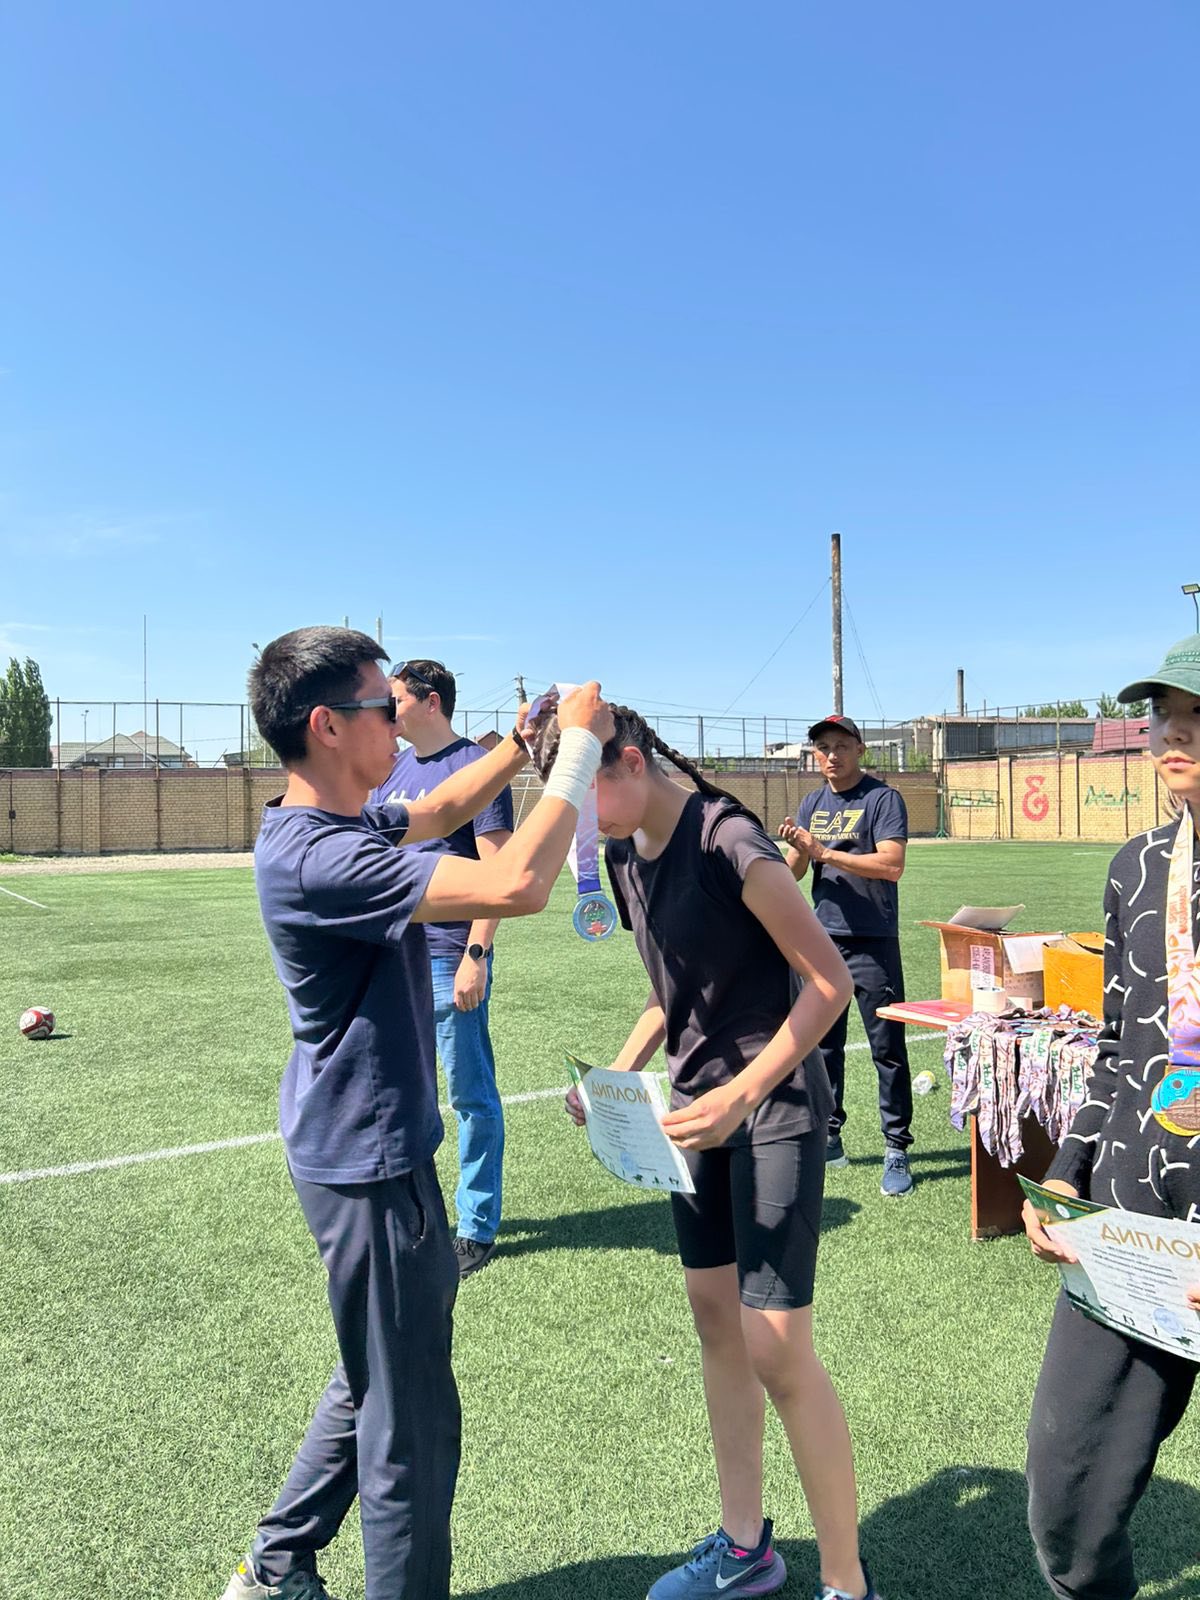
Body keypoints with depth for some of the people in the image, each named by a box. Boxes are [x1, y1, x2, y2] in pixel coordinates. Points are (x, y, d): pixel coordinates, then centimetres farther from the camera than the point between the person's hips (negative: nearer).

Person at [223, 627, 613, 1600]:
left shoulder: (326, 830, 4)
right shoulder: (318, 859, -28)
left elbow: (442, 811, 20)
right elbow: (516, 886, -35)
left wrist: (526, 741, 7)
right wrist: (578, 750, -24)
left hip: (366, 1148, 11)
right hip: (368, 1164, -11)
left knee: (377, 1380, 26)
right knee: (410, 1420, 7)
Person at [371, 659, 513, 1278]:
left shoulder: (476, 764, -8)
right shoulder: (390, 769, 13)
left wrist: (475, 955, -18)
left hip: (449, 960, -7)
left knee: (470, 1097, 4)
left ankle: (476, 1227, 17)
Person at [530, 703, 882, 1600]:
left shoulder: (729, 844, -22)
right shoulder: (626, 854, 3)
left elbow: (829, 981, -19)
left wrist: (741, 1097, -24)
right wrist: (620, 1075, 3)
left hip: (774, 1108, -8)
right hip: (699, 1104, 8)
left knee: (778, 1351, -5)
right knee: (715, 1317, 14)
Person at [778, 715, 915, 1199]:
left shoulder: (882, 798, -6)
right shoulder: (812, 803, 13)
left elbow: (892, 865, -19)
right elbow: (793, 874, 9)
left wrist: (825, 852, -19)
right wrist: (796, 848, -13)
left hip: (873, 942, -6)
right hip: (822, 939, 6)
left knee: (887, 1048, -3)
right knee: (822, 1045, 13)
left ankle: (897, 1151, 6)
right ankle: (829, 1139, 26)